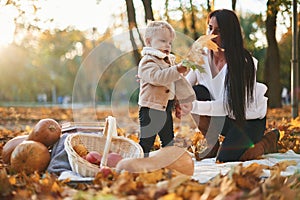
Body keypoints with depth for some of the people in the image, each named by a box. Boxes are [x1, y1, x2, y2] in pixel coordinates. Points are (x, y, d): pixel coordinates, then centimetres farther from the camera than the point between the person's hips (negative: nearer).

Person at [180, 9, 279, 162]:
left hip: (250, 119, -5)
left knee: (225, 158, -23)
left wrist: (194, 107, -44)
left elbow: (227, 105, -31)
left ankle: (268, 140, 7)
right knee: (196, 92, -21)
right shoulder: (201, 57, -10)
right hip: (224, 117, 5)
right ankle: (212, 145, -2)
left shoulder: (244, 63, -26)